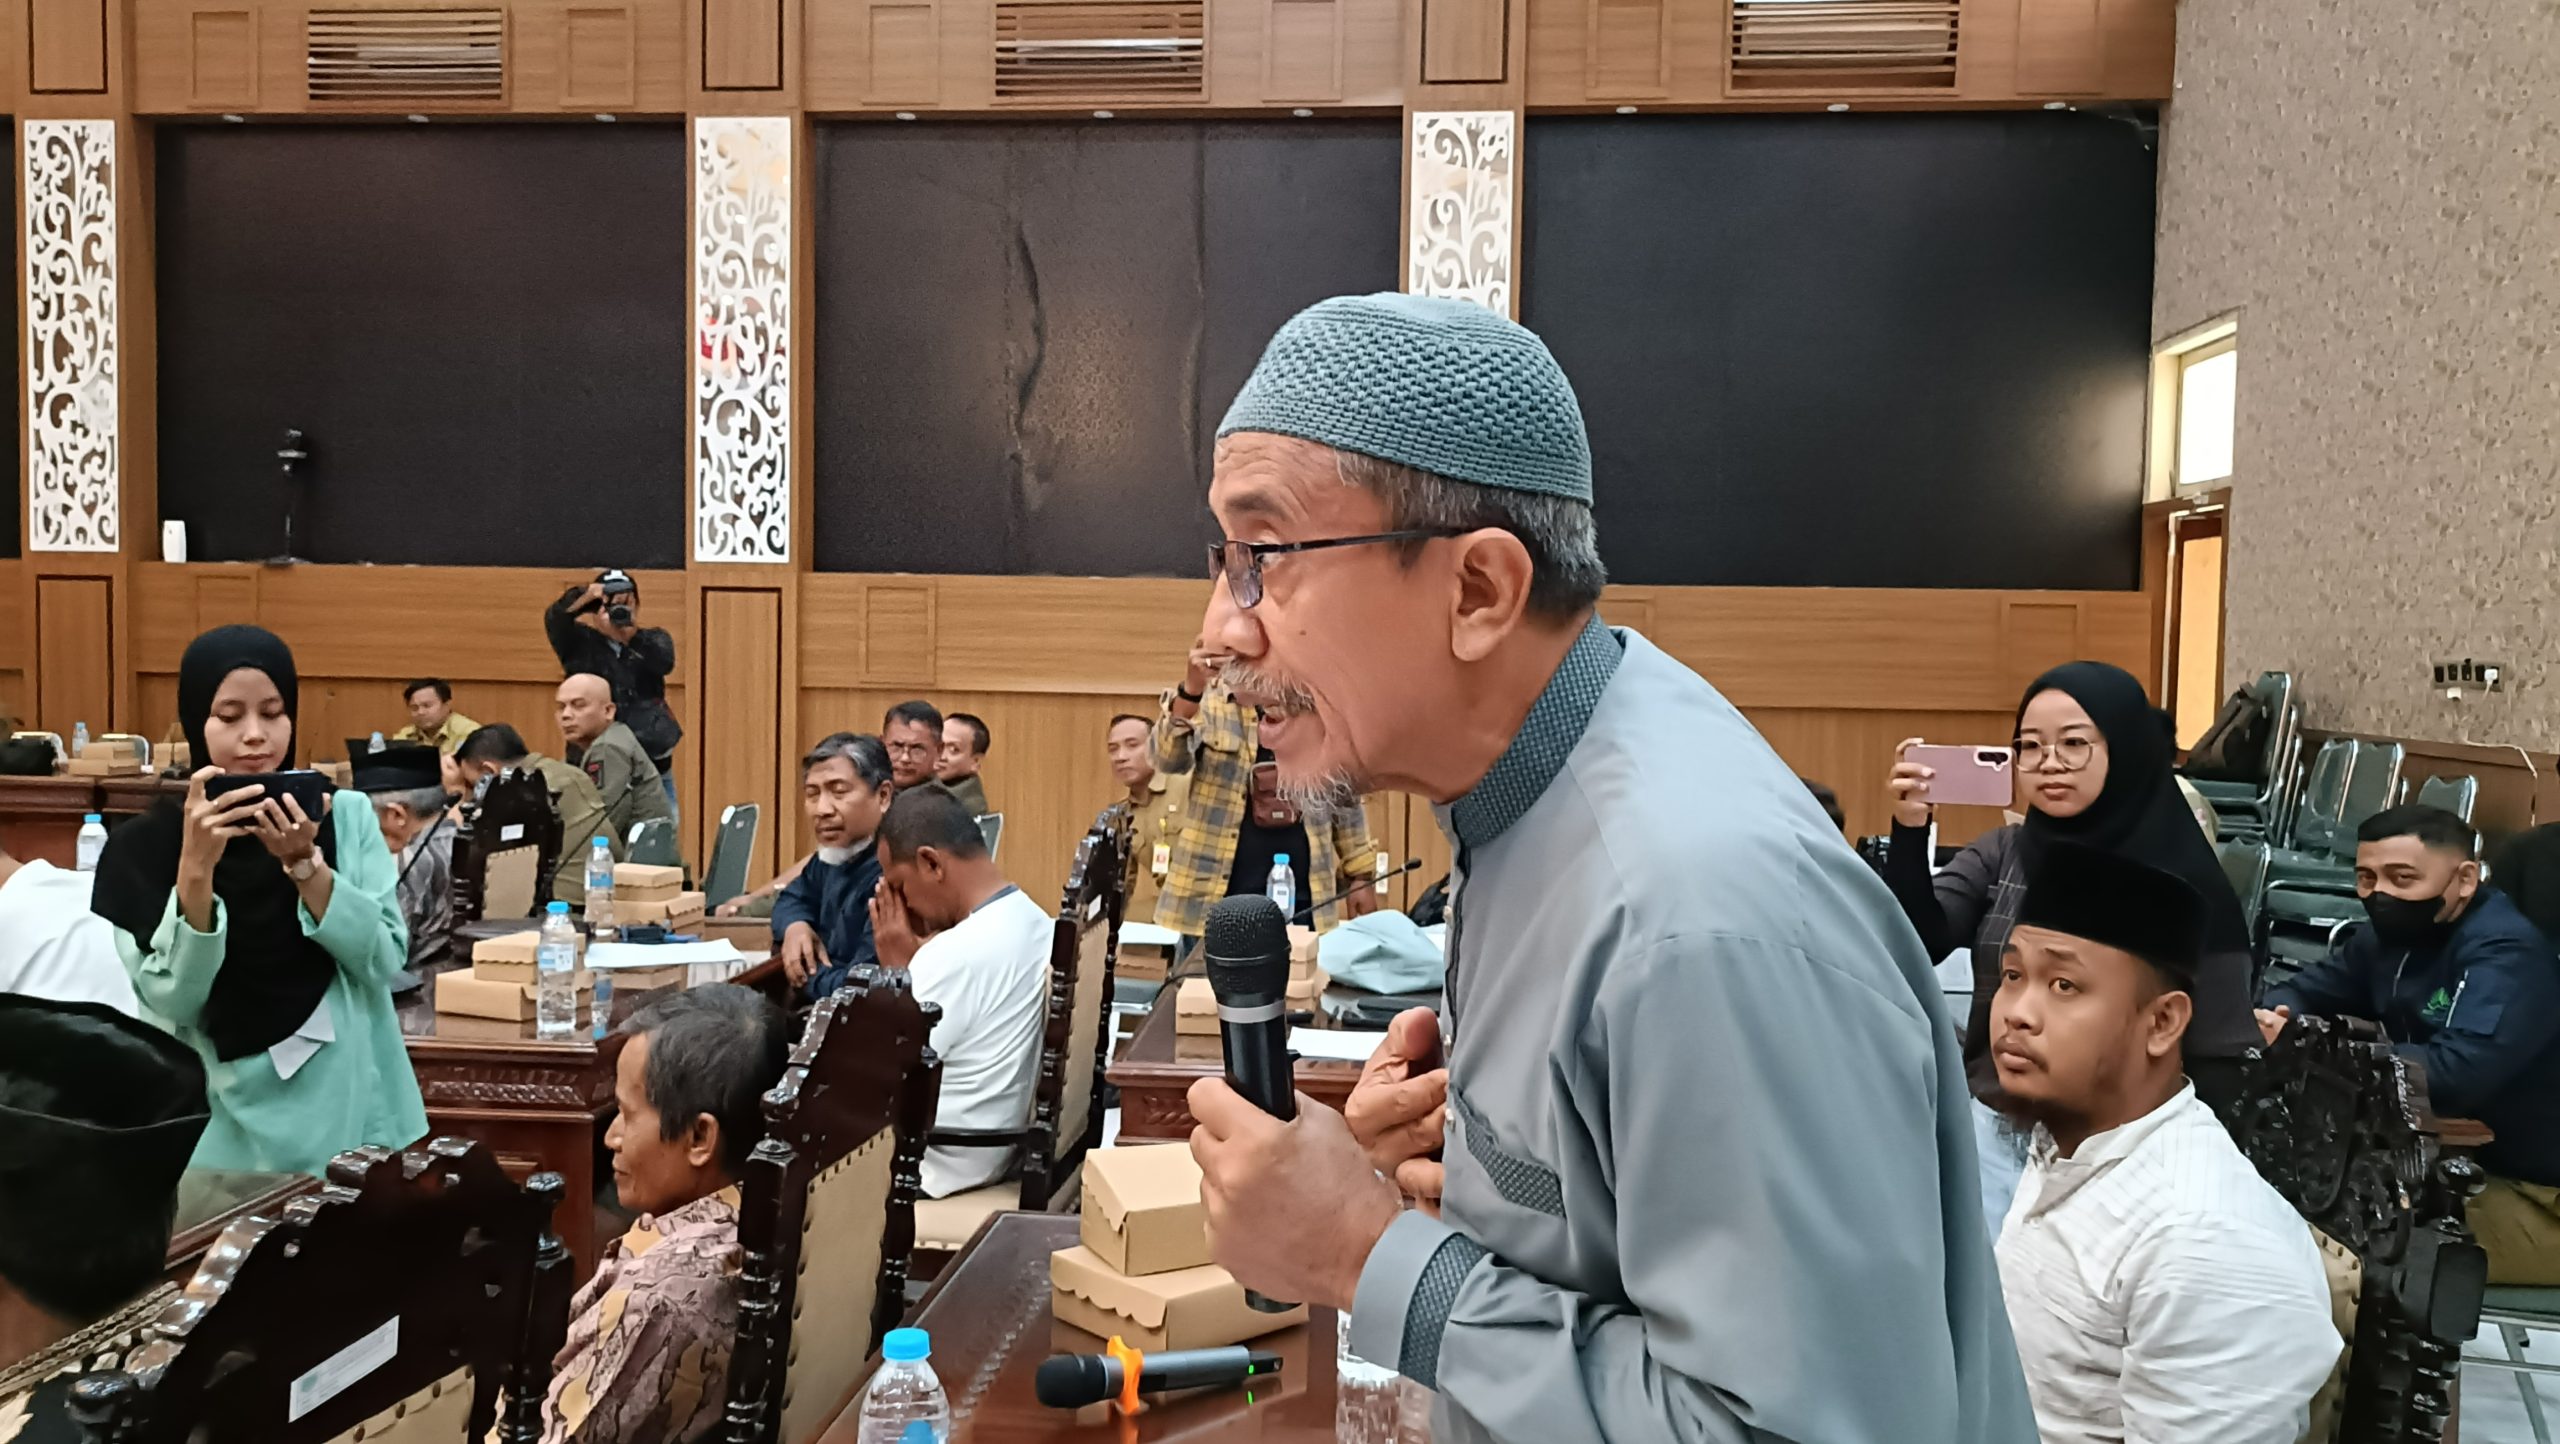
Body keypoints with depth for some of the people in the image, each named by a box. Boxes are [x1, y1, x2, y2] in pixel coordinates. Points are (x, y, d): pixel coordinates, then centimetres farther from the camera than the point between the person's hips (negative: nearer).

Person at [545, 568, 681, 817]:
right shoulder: (581, 643, 6)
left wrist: (632, 634, -27)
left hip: (652, 763, 1)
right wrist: (585, 596, -26)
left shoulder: (654, 639, 8)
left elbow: (665, 663, -13)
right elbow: (553, 620, -12)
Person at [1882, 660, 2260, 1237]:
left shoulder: (2183, 880, -7)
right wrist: (1910, 834, -24)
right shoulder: (1999, 856, 2)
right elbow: (1915, 946, -12)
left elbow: (2219, 1056, -5)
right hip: (1996, 1137, 3)